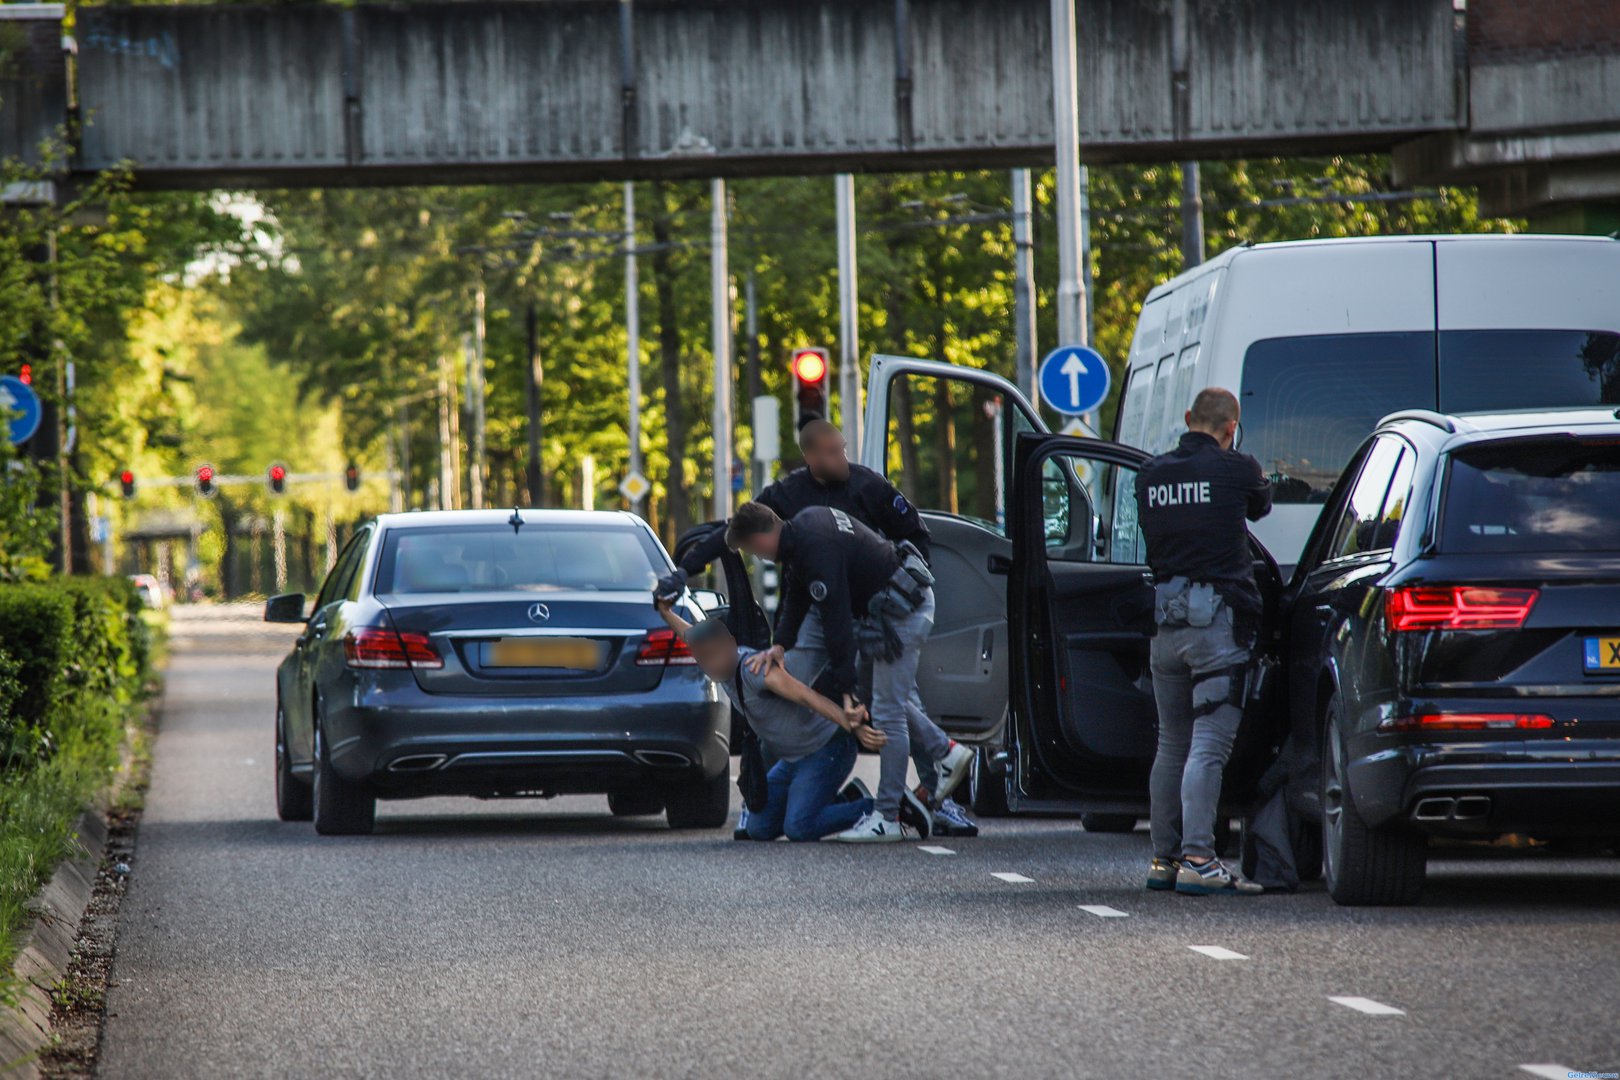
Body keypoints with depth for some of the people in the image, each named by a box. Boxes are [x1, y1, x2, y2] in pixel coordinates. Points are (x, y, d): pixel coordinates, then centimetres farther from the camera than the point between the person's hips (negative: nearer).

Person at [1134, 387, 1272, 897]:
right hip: (1220, 619, -5)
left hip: (1166, 620, 5)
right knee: (1209, 744, -9)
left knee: (1172, 744, 15)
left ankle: (1164, 858, 18)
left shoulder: (1150, 475, 8)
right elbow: (1260, 507, 15)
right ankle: (1197, 860, -16)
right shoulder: (1236, 470, -5)